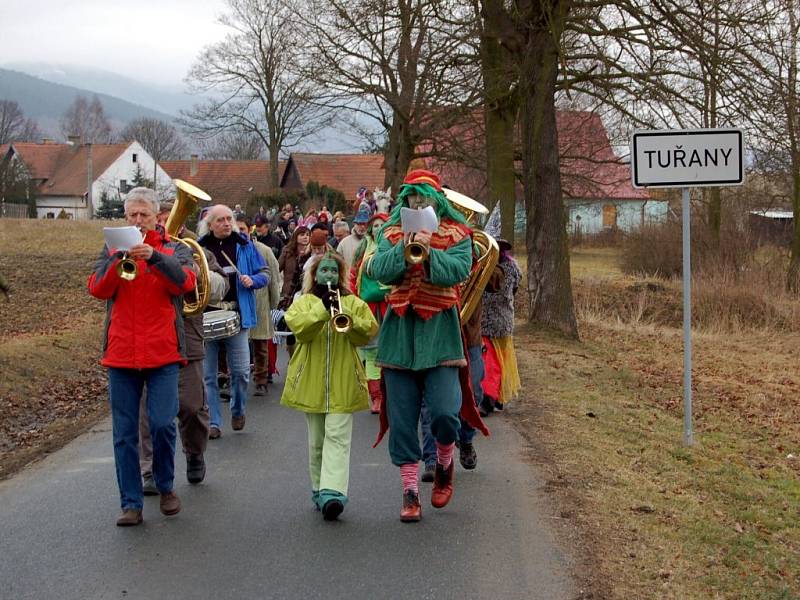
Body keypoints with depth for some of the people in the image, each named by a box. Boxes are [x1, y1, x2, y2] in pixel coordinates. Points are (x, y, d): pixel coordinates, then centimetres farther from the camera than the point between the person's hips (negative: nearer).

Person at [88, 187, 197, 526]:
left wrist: (154, 257, -27)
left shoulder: (175, 250, 7)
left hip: (162, 353, -2)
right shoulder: (112, 251, 12)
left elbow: (186, 282, -13)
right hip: (121, 354, 2)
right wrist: (120, 259, -19)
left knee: (163, 424, -7)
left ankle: (166, 487, 17)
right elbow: (97, 289, -3)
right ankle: (131, 504, 9)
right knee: (124, 432, 3)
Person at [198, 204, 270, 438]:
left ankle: (238, 411, 25)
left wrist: (252, 280, -9)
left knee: (241, 371, -1)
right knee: (208, 374, 3)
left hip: (237, 316, 0)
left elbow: (264, 274, 11)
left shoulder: (244, 245, 6)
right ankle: (213, 422, 11)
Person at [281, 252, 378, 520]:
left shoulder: (354, 303, 10)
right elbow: (297, 326, -11)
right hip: (311, 383, 1)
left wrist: (348, 320, -19)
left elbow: (369, 331, -3)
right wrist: (323, 310, -22)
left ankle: (332, 493, -20)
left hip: (342, 384, -1)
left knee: (337, 437, -11)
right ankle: (319, 489, 22)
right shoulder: (303, 303, 9)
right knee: (316, 440, 10)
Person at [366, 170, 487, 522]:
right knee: (401, 417, 3)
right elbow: (380, 271, -5)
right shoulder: (391, 233, 11)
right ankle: (410, 492, 13)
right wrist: (404, 249, -20)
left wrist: (429, 252, -24)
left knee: (445, 414, -13)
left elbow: (459, 271, -12)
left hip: (439, 329, -2)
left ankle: (444, 465, 19)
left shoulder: (456, 233, 5)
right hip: (400, 330, 2)